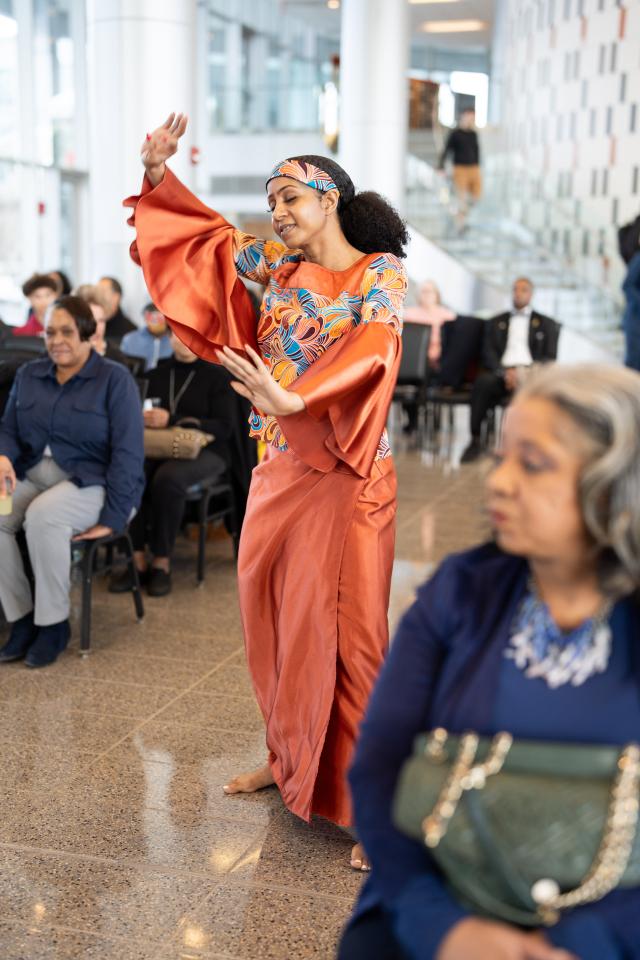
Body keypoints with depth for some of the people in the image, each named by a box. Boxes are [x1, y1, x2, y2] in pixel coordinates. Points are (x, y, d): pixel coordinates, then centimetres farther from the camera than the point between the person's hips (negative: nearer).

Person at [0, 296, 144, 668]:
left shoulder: (115, 379, -4)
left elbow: (128, 452, -11)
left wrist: (112, 517, -19)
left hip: (91, 481, -5)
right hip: (33, 478, 5)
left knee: (43, 516, -35)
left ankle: (54, 623, -17)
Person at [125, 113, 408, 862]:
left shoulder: (381, 274, -7)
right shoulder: (281, 267, 11)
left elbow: (369, 351, -24)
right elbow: (211, 237, 22)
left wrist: (294, 398, -39)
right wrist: (158, 175, 11)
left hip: (344, 478, -6)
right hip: (279, 471, 7)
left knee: (341, 633, -6)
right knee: (274, 623, 13)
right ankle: (289, 762, 31)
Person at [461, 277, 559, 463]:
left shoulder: (546, 324, 20)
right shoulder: (495, 323, 23)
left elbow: (550, 358, 10)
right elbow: (488, 355, 11)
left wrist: (524, 371, -10)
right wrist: (505, 372, -12)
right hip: (502, 373, 1)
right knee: (482, 382, -35)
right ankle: (476, 440, -29)